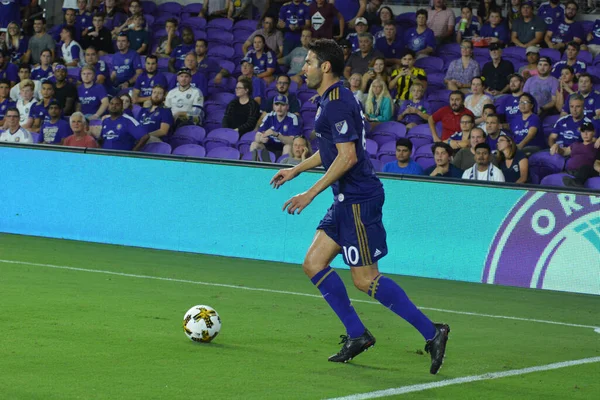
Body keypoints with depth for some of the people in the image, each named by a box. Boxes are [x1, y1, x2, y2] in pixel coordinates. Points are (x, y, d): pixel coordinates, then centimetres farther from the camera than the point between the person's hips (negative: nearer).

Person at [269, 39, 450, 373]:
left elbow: (347, 156, -23)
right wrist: (297, 169, 33)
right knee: (314, 263, 8)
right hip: (347, 199, 10)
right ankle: (357, 334, 12)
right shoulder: (332, 99, 15)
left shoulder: (338, 103, -17)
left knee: (365, 279, -8)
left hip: (359, 200, -10)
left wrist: (312, 193, -20)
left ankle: (431, 332, -5)